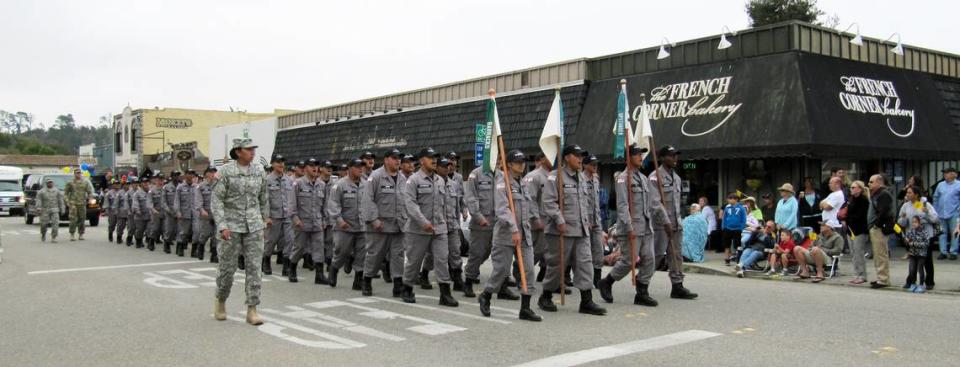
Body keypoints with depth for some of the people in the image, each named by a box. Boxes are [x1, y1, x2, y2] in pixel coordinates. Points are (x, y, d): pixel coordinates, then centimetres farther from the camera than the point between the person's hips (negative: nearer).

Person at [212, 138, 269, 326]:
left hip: (254, 226, 3)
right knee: (228, 266, 5)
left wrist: (265, 217, 26)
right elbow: (217, 200, -8)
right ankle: (220, 301, 30)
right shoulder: (226, 171, -7)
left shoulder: (259, 172, 4)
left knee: (254, 266, -2)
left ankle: (252, 310, 2)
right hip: (232, 225, -3)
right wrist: (222, 226, -17)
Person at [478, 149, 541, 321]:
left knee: (529, 270, -1)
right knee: (502, 269, 0)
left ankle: (525, 308, 4)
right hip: (506, 234, -7)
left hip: (524, 234, 7)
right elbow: (503, 209, -21)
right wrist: (514, 230, -28)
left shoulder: (522, 184, 15)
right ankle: (485, 296, 25)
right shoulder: (502, 183, -9)